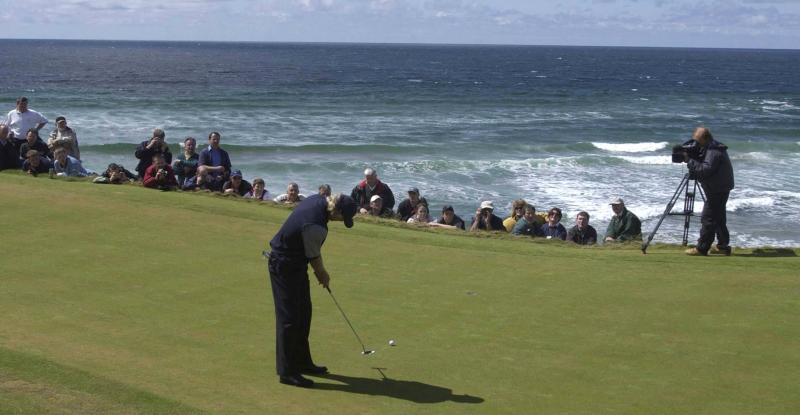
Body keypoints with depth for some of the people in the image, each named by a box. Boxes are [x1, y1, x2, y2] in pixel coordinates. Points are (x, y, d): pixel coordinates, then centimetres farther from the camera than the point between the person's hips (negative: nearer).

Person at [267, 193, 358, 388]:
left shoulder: (319, 199, -3)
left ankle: (302, 362, 26)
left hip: (296, 264, 10)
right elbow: (314, 257, -14)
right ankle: (286, 371, -2)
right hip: (285, 267, -10)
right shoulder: (315, 226, -32)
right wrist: (323, 274, 7)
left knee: (303, 314, 16)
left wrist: (321, 272, 15)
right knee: (289, 318, -6)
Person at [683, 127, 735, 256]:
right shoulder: (711, 149, 13)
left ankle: (701, 248, -7)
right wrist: (691, 160, 0)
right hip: (720, 189, 11)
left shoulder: (714, 152, -20)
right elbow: (703, 168, 16)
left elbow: (705, 170, -27)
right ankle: (723, 246, 21)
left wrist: (690, 161, -22)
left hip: (718, 190, -11)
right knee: (719, 218, 16)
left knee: (708, 218, -8)